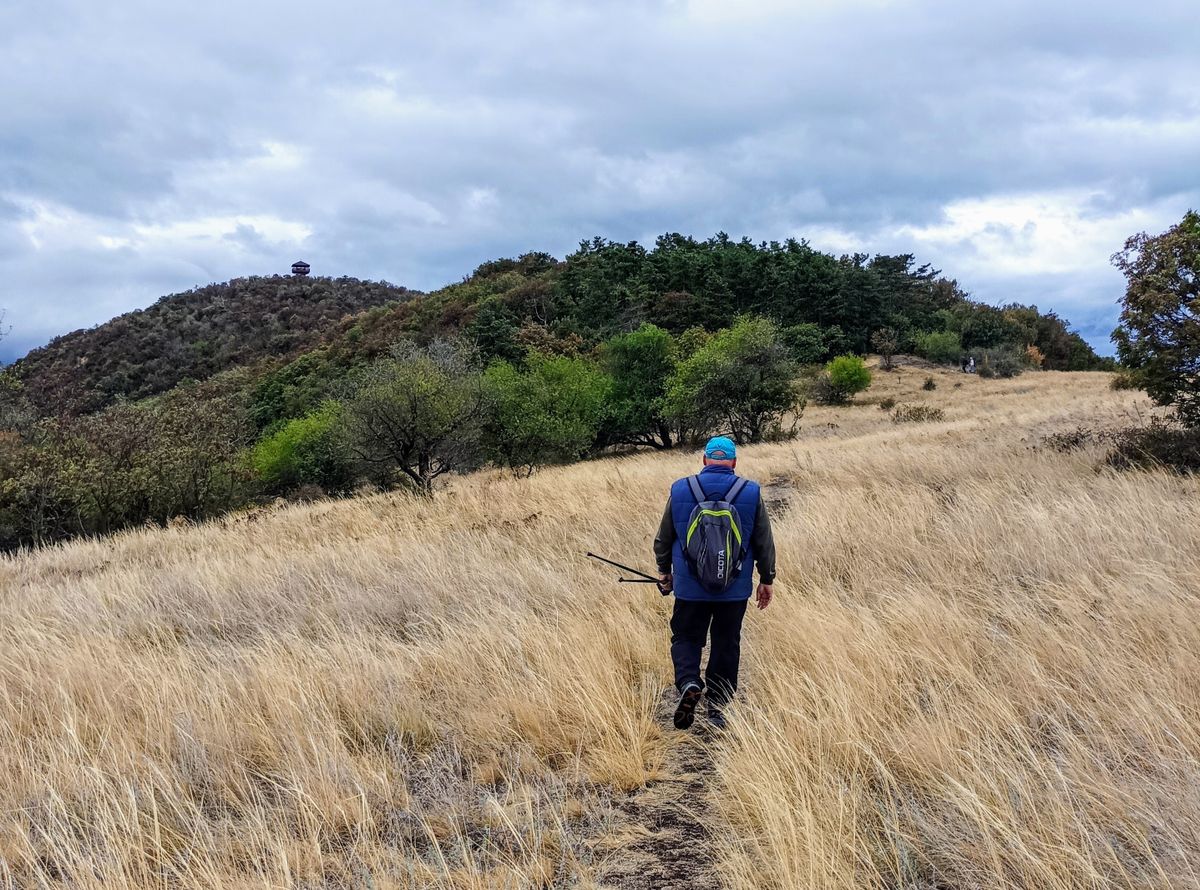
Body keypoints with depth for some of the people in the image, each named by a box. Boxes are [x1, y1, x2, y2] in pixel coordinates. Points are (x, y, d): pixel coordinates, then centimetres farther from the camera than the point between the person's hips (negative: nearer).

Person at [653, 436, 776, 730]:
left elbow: (663, 538, 6)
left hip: (690, 587, 0)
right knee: (726, 644, 12)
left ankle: (688, 683, -11)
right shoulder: (750, 492, -3)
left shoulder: (680, 490, -3)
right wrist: (767, 579, 14)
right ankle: (717, 709, 15)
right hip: (735, 589, 1)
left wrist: (664, 570, 21)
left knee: (685, 637, 14)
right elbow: (764, 542, 3)